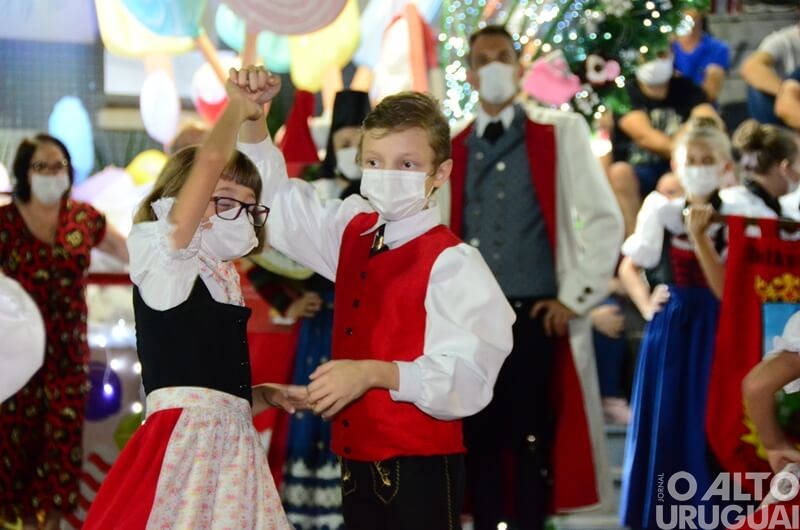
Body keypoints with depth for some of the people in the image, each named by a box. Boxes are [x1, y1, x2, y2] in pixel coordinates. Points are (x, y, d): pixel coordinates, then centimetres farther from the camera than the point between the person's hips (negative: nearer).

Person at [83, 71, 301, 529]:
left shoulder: (223, 283, 20)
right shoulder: (164, 258, -2)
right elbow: (210, 159, -14)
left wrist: (266, 396, 9)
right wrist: (241, 106, 0)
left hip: (234, 443, 8)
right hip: (185, 442, -8)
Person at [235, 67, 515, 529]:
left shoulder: (451, 262, -14)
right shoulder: (353, 232, 9)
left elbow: (466, 376, -23)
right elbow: (274, 198, 19)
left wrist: (375, 374, -33)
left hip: (419, 472, -7)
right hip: (358, 465, 7)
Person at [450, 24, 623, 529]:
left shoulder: (560, 132, 1)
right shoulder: (454, 149, 12)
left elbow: (606, 219, -2)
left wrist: (574, 296, -5)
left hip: (535, 315, -3)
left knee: (532, 441, -2)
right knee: (479, 439, 5)